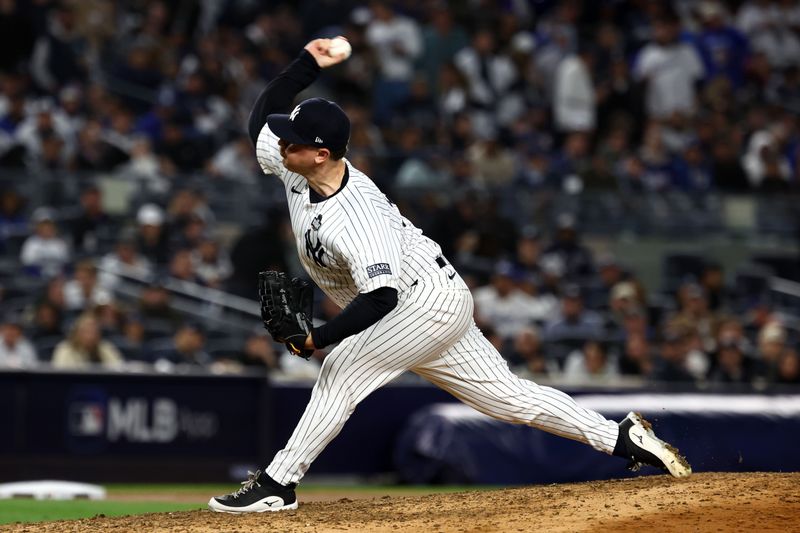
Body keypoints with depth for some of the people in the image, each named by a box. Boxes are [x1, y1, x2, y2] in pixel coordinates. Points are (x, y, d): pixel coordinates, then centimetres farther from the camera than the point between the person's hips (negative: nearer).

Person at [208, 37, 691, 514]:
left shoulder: (354, 218, -31)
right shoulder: (297, 169, -5)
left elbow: (380, 297, -36)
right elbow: (263, 116, 7)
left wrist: (318, 338, -31)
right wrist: (307, 65, -4)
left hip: (430, 300, -10)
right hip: (433, 304, 10)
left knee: (342, 371, -15)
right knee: (506, 395, 10)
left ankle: (276, 485, -9)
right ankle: (623, 438, 11)